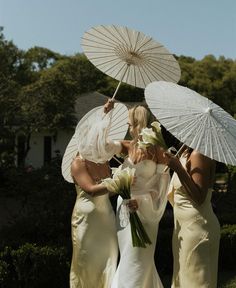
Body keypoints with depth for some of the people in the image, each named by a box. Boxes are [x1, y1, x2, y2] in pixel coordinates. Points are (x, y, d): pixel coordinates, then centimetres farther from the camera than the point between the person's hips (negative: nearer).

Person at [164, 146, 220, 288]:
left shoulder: (199, 154, -16)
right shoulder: (185, 154, 11)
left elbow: (199, 198, -24)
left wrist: (178, 168, -28)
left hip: (196, 227, -10)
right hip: (184, 227, 10)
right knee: (183, 276, 17)